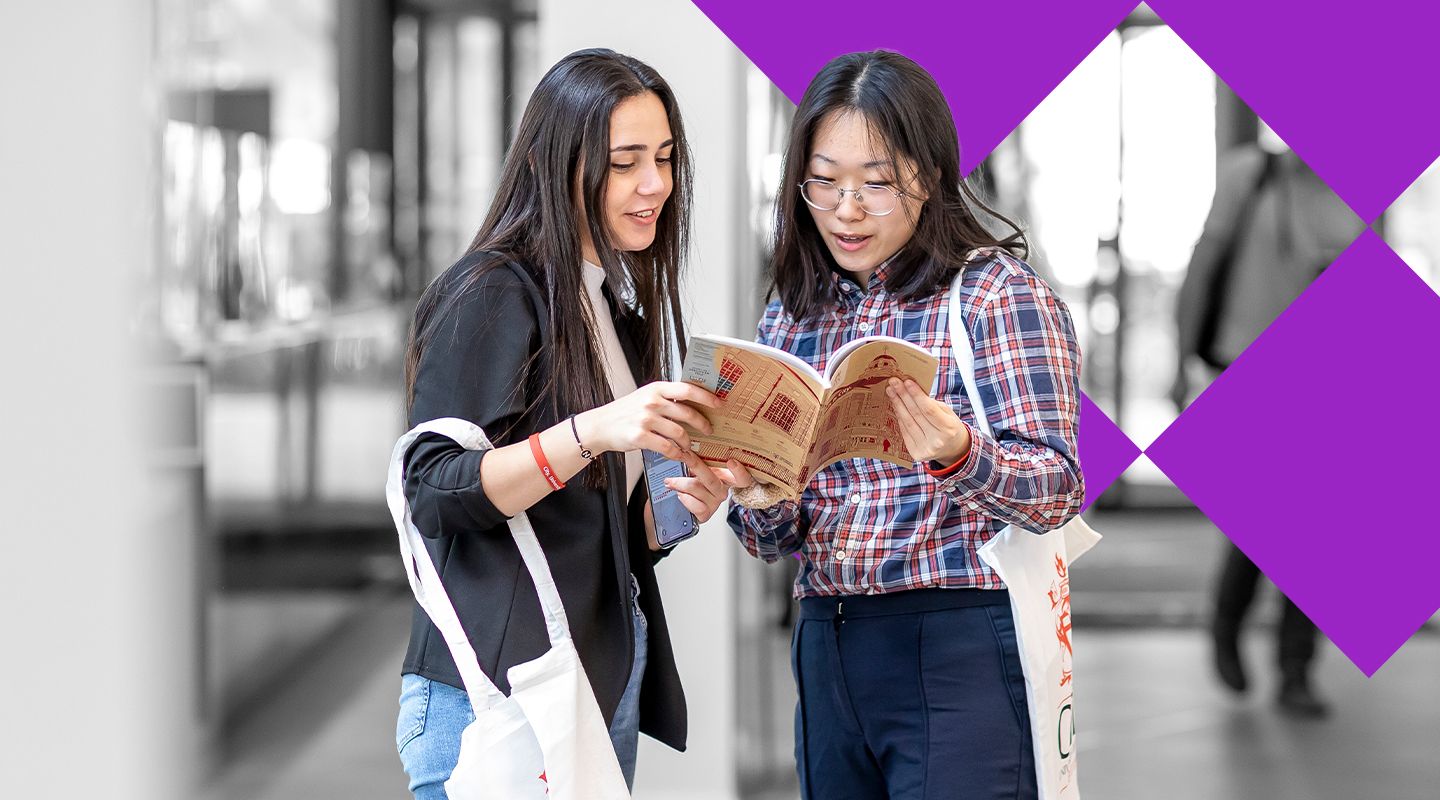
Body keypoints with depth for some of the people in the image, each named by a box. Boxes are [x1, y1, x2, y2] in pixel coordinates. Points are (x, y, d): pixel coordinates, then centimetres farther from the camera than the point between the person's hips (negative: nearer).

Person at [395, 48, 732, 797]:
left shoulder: (619, 309, 17)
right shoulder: (492, 294, -8)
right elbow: (434, 491, -17)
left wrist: (679, 509, 1)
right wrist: (590, 433, -29)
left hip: (605, 687, 8)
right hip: (499, 697, -8)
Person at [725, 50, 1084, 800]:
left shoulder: (998, 291, -4)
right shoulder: (793, 311, 12)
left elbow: (1056, 489, -11)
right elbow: (774, 543, 14)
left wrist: (957, 457, -31)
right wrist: (762, 502, -10)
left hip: (963, 652, -5)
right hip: (829, 650, 5)